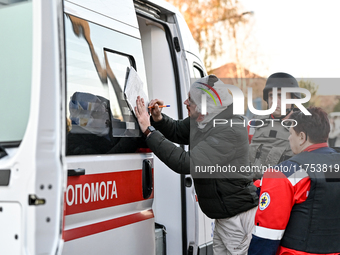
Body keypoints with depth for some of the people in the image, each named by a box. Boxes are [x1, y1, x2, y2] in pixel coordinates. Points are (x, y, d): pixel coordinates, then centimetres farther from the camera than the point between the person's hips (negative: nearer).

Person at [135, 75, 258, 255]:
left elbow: (186, 164, -32)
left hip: (238, 215, -9)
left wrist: (149, 131, -27)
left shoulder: (230, 131, -27)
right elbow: (177, 132, 21)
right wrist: (158, 118, -2)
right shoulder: (202, 121, 2)